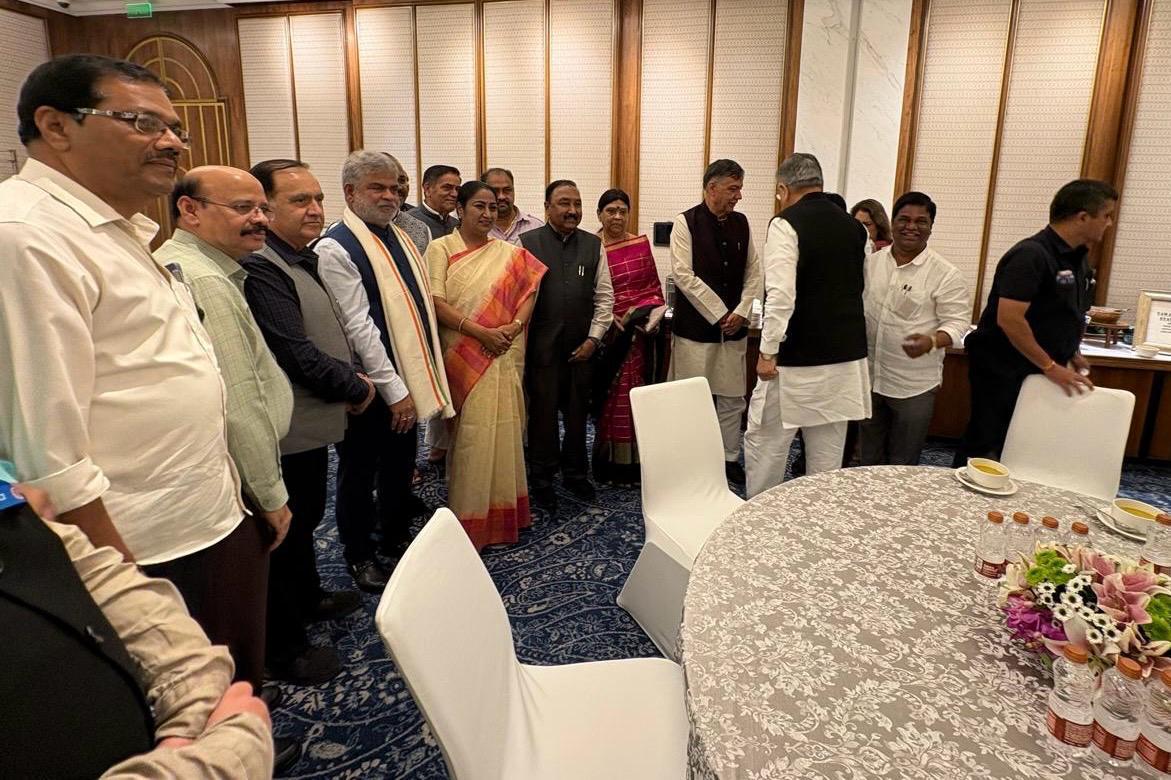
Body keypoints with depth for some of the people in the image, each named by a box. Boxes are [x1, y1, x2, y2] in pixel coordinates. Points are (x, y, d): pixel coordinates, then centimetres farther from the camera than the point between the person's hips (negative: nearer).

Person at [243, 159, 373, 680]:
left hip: (312, 424, 10)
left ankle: (307, 599, 46)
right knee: (287, 534, 5)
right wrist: (357, 388, -10)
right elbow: (299, 356, -25)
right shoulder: (261, 268, -22)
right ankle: (284, 649, 22)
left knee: (305, 520, 25)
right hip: (289, 432, -10)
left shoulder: (302, 259, 11)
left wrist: (350, 376, 2)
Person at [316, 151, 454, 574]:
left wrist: (425, 376, 10)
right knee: (359, 472, 11)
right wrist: (394, 389, -19)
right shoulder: (335, 248, -15)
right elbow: (358, 327, -19)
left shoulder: (399, 236, 9)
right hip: (371, 384, -7)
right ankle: (359, 555, 29)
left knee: (400, 465, 20)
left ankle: (396, 539, 40)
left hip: (410, 377, 7)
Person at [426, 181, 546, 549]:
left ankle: (503, 510, 22)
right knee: (469, 436, 0)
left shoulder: (509, 254, 11)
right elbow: (436, 304, -9)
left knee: (503, 432, 7)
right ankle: (468, 518, 13)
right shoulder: (441, 249, 0)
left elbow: (528, 291, 7)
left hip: (503, 358, 3)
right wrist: (482, 333, -15)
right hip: (463, 359, -3)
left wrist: (514, 327, -12)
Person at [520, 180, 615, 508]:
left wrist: (593, 338, 0)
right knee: (543, 413, 8)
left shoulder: (594, 245, 5)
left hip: (581, 346, 3)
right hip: (541, 346, -3)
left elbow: (604, 297, 6)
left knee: (578, 412, 14)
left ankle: (575, 473, 31)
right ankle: (542, 478, 24)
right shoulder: (527, 243, -4)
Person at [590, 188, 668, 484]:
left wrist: (654, 309, -3)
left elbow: (653, 284, 13)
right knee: (611, 398, 3)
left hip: (642, 332, 3)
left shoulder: (641, 244, 8)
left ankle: (639, 461, 17)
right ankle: (611, 464, 14)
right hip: (610, 333, -3)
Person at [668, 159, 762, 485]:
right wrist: (720, 314, -12)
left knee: (732, 398, 10)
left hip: (733, 327, 5)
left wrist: (741, 312, -3)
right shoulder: (686, 222, -7)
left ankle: (729, 458, 23)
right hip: (695, 327, -5)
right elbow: (684, 275, -13)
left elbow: (753, 272, 11)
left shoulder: (741, 223, 9)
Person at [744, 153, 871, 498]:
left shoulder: (786, 223, -11)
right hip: (846, 358, 7)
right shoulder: (853, 226, 10)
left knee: (764, 441, 7)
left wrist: (768, 352, -14)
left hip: (797, 361, -7)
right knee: (828, 451, 13)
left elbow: (781, 295, -20)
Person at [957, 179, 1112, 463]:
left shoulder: (1078, 260, 11)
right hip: (1003, 373, -8)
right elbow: (1009, 319, -26)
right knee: (985, 451, 1)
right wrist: (1051, 367, -20)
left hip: (1041, 373, 9)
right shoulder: (1031, 255, -18)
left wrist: (1073, 356, 10)